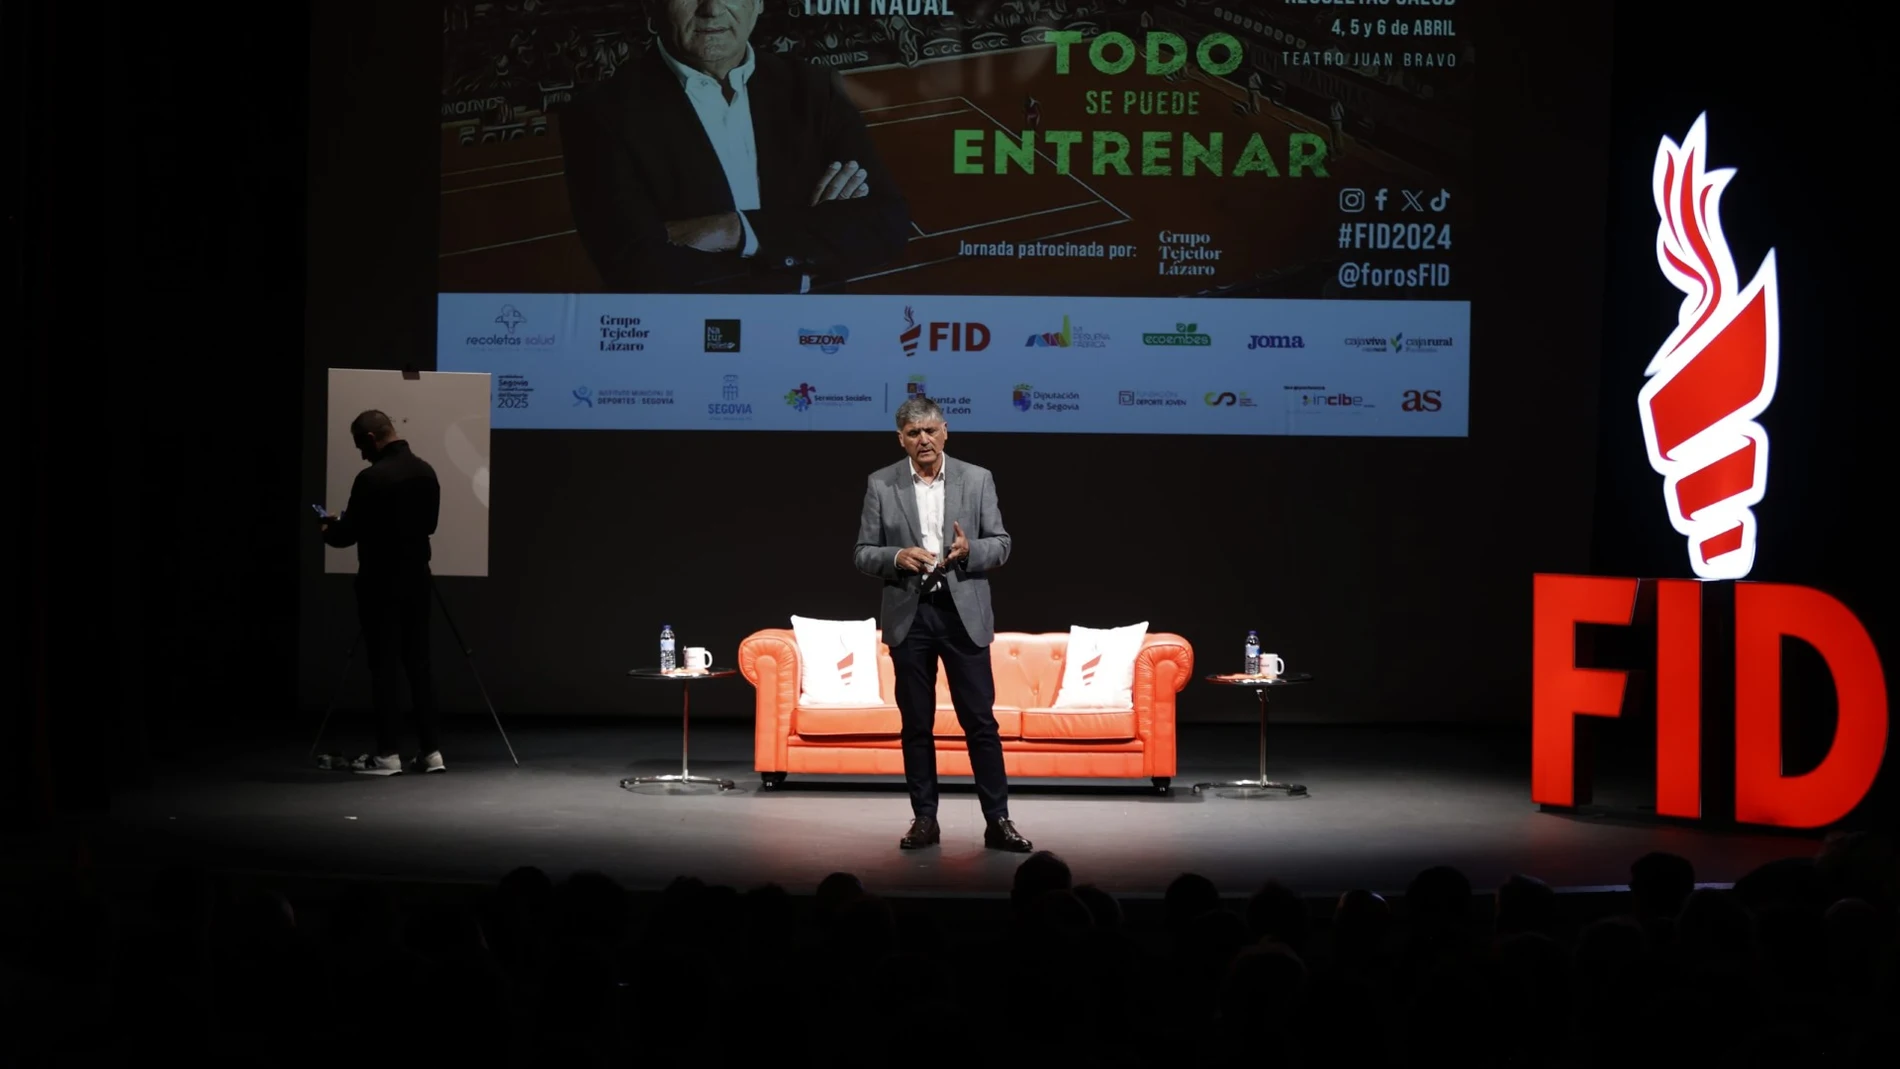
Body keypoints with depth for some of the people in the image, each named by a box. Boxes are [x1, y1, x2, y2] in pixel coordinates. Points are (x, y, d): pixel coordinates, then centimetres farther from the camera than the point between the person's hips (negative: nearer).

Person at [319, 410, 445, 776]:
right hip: (417, 579, 7)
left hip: (381, 583, -6)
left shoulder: (372, 478, -17)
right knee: (418, 663, 9)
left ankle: (387, 753, -1)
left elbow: (350, 533, -13)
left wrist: (330, 530, 10)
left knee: (385, 666, -2)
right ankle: (430, 750, 7)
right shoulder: (426, 471, 6)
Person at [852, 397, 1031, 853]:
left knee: (980, 720, -2)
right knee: (916, 724, 5)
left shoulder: (977, 479, 3)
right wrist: (897, 557, -17)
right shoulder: (881, 485, 3)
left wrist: (970, 550, -17)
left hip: (963, 613, 0)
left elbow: (1001, 544, 4)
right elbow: (864, 554, 3)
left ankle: (998, 820, 2)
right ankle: (924, 819, 12)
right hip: (908, 615, 1)